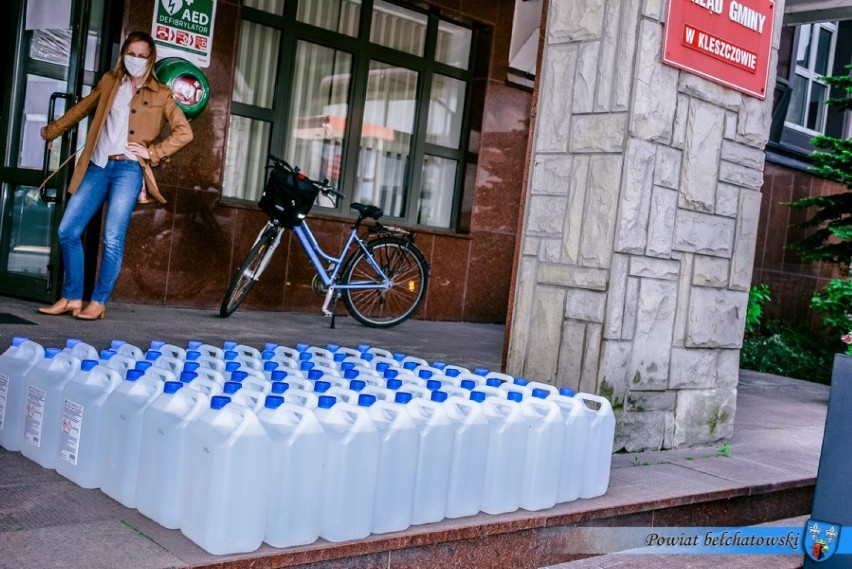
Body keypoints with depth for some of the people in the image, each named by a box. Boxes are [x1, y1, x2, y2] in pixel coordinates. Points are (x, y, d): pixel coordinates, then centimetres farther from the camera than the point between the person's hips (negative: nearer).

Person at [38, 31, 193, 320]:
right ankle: (72, 297, 10)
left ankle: (98, 302, 0)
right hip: (97, 166, 5)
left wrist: (152, 151, -6)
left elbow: (184, 132, 0)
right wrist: (51, 131, 36)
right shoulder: (109, 82, 16)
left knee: (113, 238, -9)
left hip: (128, 167, -4)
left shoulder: (160, 94, 5)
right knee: (68, 231, 0)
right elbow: (81, 109, 29)